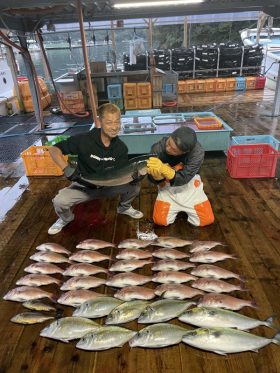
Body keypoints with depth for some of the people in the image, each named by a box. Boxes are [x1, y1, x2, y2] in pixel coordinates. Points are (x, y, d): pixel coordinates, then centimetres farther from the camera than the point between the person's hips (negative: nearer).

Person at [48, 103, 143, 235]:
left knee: (135, 184, -19)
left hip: (109, 185, 3)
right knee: (59, 201, -27)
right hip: (84, 185, -2)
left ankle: (124, 207, 16)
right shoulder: (85, 140, -24)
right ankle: (65, 218, 12)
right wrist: (67, 168, -35)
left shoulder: (121, 147, -12)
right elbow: (54, 149, -19)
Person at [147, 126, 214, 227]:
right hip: (167, 186, 1)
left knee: (206, 220, -7)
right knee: (160, 220, -13)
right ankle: (176, 207, 19)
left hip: (189, 185, 0)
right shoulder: (158, 148, -27)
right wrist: (156, 174, -45)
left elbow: (183, 179, -32)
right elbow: (155, 180, -21)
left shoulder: (198, 152, -30)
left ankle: (187, 208, 23)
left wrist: (163, 169, -49)